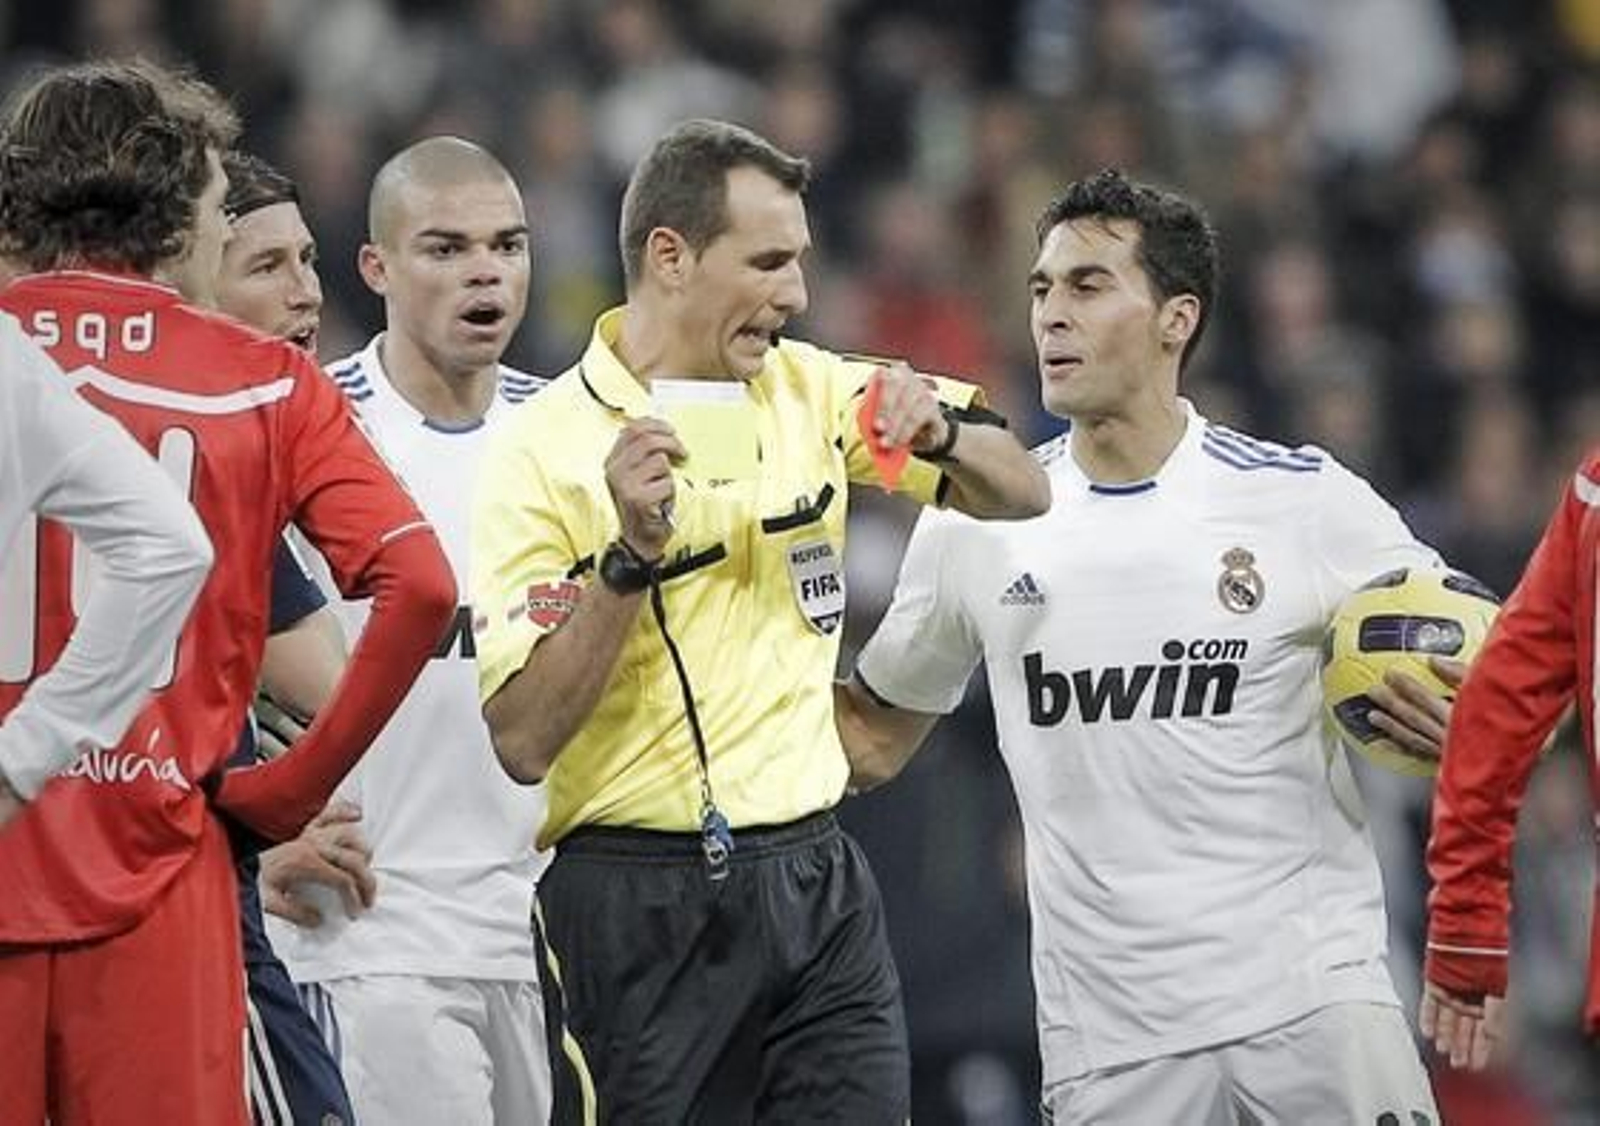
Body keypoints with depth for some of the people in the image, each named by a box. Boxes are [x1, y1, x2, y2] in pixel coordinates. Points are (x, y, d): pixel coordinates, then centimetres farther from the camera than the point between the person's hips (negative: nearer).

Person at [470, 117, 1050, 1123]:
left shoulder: (807, 390, 8)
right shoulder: (546, 450, -9)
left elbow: (1020, 493, 16)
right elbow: (522, 739, -14)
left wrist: (939, 434, -5)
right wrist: (632, 556, -23)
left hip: (820, 887, 5)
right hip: (641, 910, -5)